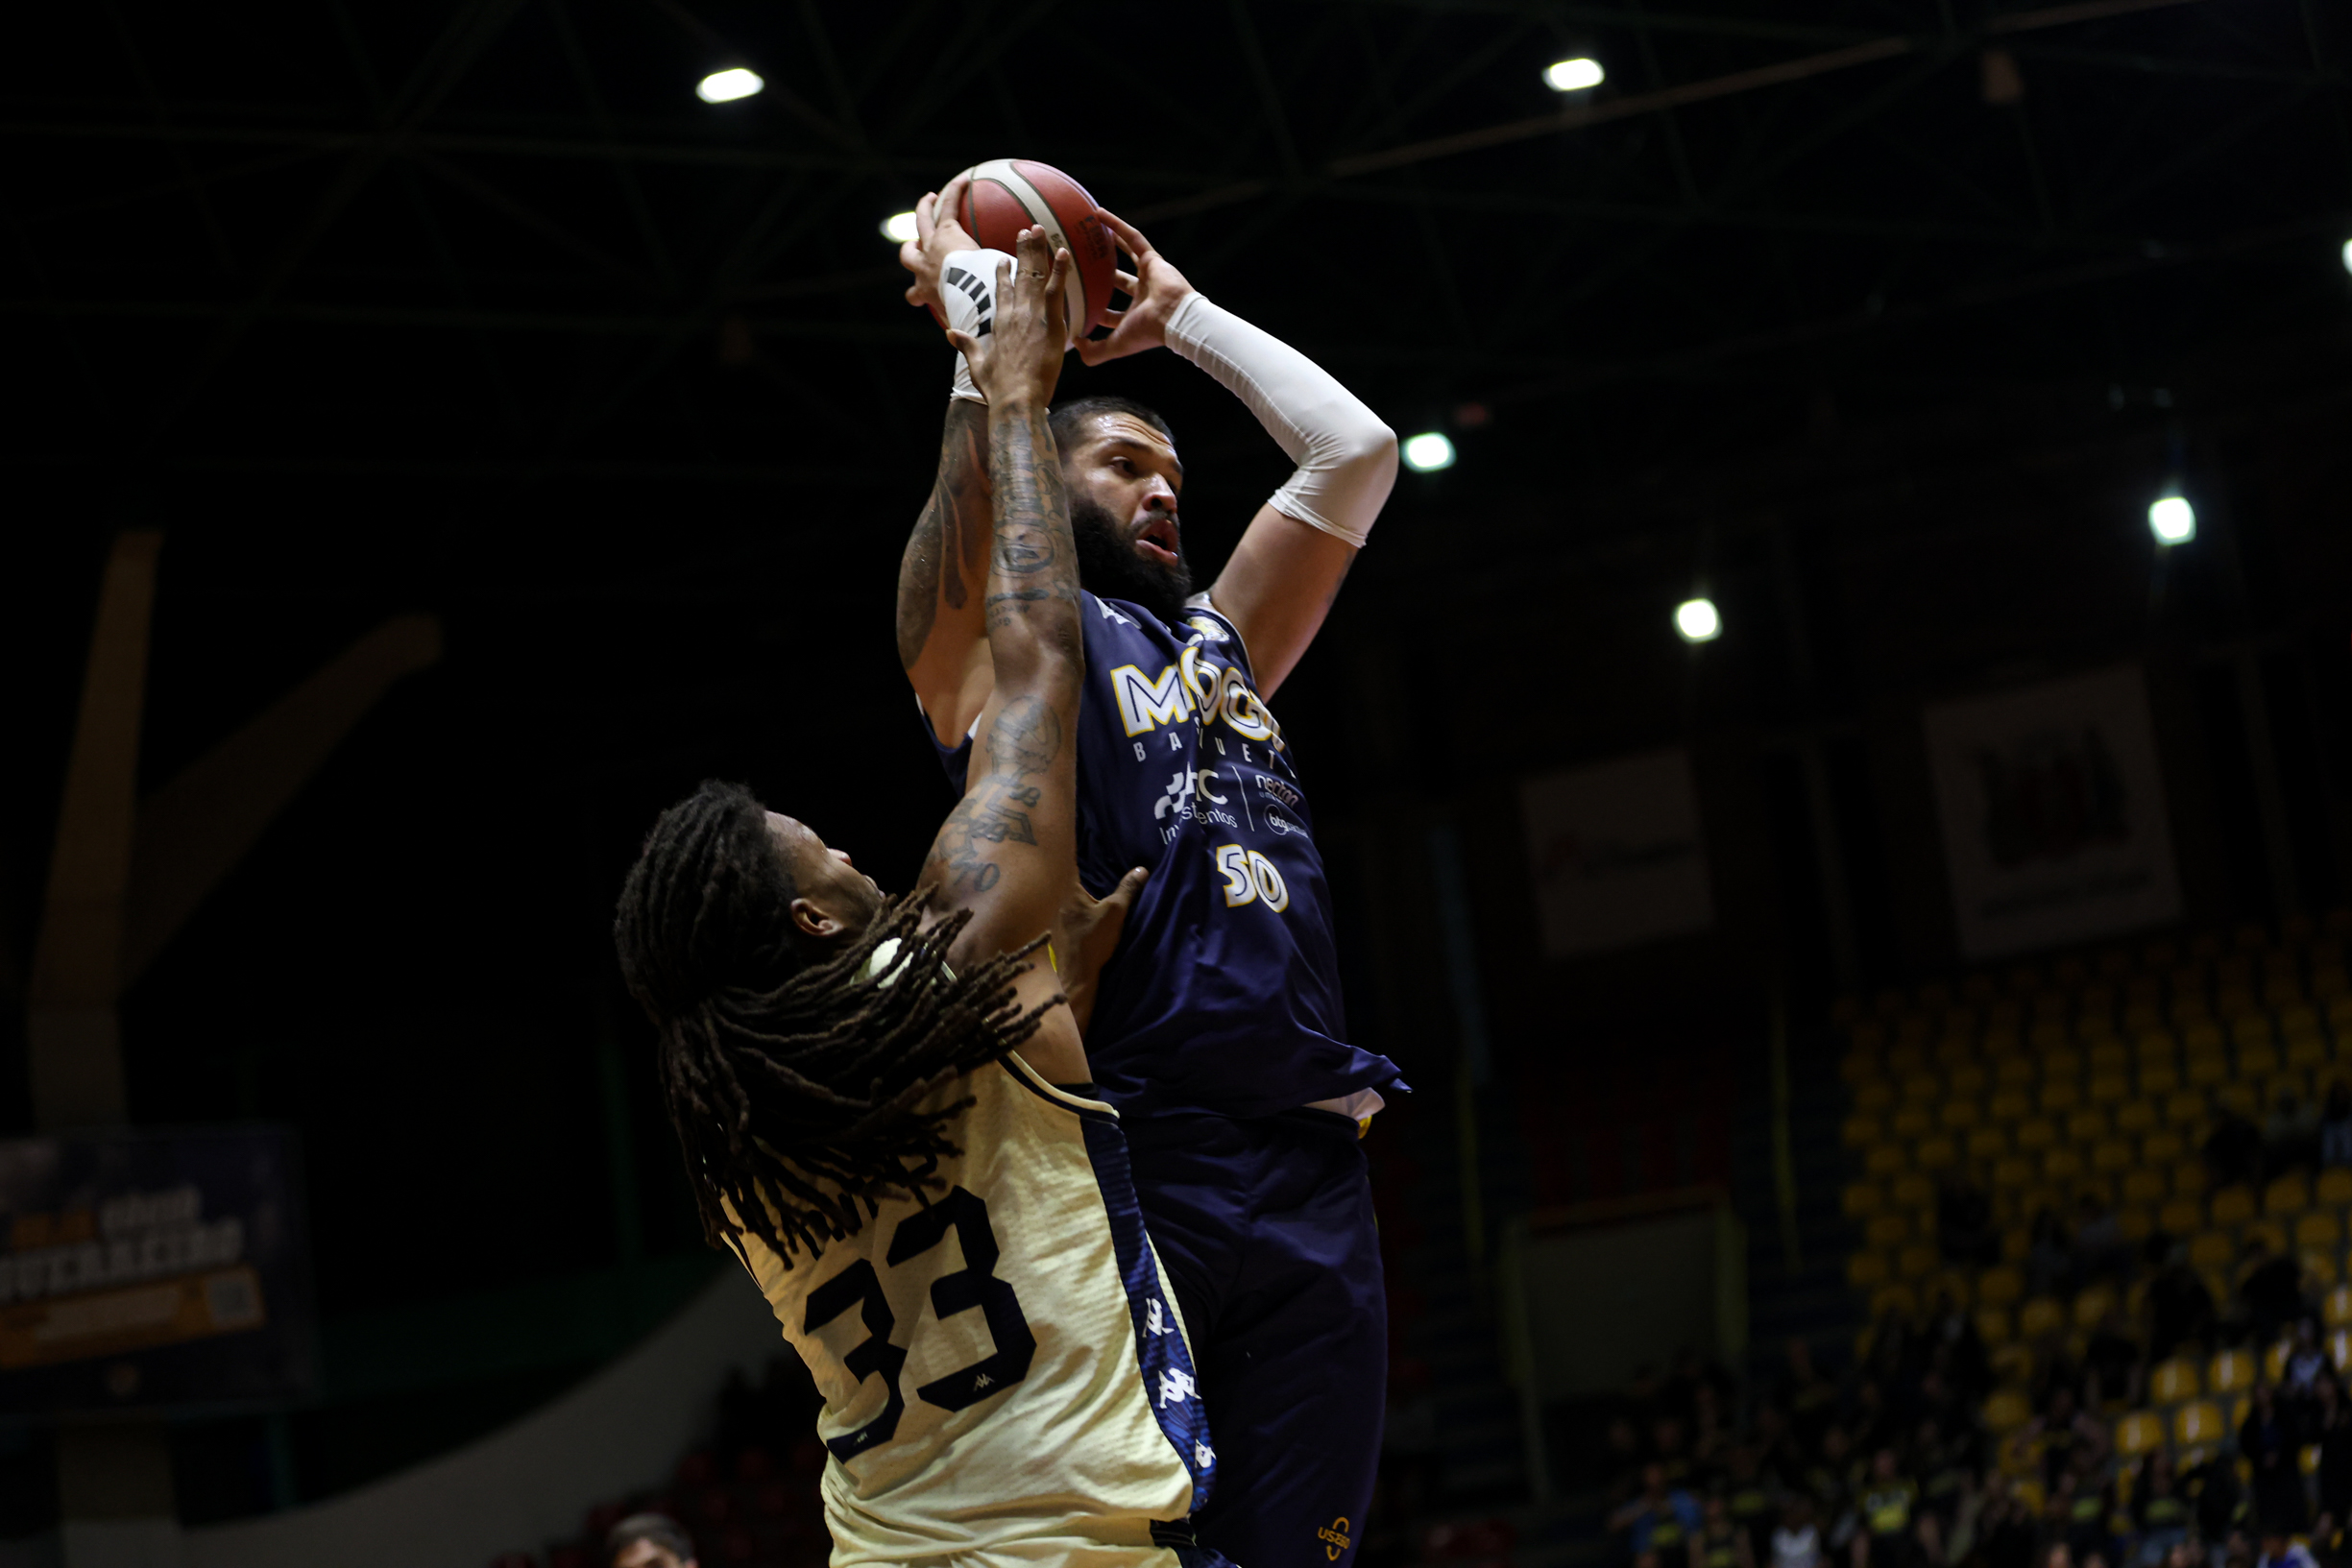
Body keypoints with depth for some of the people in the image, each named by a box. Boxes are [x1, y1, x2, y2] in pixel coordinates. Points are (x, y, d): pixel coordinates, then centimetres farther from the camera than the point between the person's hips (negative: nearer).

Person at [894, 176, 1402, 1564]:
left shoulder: (1220, 642, 28)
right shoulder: (988, 630, 10)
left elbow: (1354, 450, 24)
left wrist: (1178, 316, 29)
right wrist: (965, 275, 12)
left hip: (1310, 1169, 6)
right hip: (1129, 1160, -6)